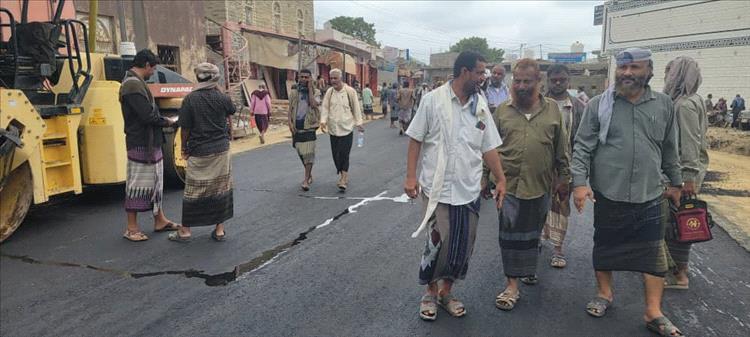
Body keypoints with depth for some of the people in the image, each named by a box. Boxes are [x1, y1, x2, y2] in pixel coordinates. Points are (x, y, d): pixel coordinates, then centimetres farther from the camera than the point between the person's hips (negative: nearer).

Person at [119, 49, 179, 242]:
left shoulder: (135, 82, 16)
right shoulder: (133, 84, -18)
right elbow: (148, 116, -24)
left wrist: (163, 119, 5)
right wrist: (168, 122, -9)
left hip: (150, 142, 11)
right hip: (141, 144, -11)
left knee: (155, 182, 17)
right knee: (138, 184, -3)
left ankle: (160, 220, 27)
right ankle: (132, 228, 7)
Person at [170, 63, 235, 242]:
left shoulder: (190, 99, -8)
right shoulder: (222, 98, -4)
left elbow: (185, 128, -6)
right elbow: (231, 111, 20)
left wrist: (184, 149, 8)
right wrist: (218, 91, 17)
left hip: (198, 153, -2)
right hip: (221, 151, 2)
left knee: (193, 192, 7)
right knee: (221, 189, 10)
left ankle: (185, 231, 16)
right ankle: (219, 230, 14)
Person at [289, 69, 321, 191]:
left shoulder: (315, 92, 1)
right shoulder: (294, 93, 10)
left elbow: (314, 104, -18)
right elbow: (290, 109, 10)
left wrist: (310, 88, -13)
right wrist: (290, 122, -5)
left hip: (309, 125, -4)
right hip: (297, 126, 4)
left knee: (308, 153, -9)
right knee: (301, 152, 12)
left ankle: (306, 180, -7)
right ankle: (309, 174, 30)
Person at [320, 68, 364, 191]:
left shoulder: (350, 91, -5)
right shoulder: (329, 92, 4)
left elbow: (356, 108, 0)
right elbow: (325, 108, 2)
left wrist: (359, 123, 1)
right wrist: (323, 121, -13)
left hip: (346, 128, -4)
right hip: (333, 129, 4)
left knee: (344, 155, -9)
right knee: (336, 154, 9)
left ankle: (344, 180, -6)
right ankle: (343, 176, 26)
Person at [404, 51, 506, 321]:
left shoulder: (481, 106, 5)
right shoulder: (433, 100, -6)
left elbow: (489, 147, 10)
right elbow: (415, 140, -3)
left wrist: (501, 179, 6)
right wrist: (410, 176, -8)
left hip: (469, 190, 4)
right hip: (437, 188, -4)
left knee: (463, 247, 10)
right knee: (437, 244, -1)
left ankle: (446, 292, 31)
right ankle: (430, 292, 23)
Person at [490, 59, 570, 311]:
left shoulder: (552, 109, 3)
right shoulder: (502, 110, 1)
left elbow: (561, 148, 7)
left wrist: (563, 177, 8)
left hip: (540, 185, 1)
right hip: (509, 184, -1)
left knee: (533, 233, 16)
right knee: (510, 236, 2)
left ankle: (528, 268, 39)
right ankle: (513, 284, 11)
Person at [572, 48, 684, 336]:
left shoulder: (664, 105, 4)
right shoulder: (599, 104, -4)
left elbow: (670, 150, 13)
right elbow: (582, 147, -5)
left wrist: (675, 182, 17)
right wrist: (580, 182, -14)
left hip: (649, 195, 2)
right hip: (608, 193, -1)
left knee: (654, 254, 5)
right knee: (605, 246, 12)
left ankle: (653, 313, 17)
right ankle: (604, 294, 33)